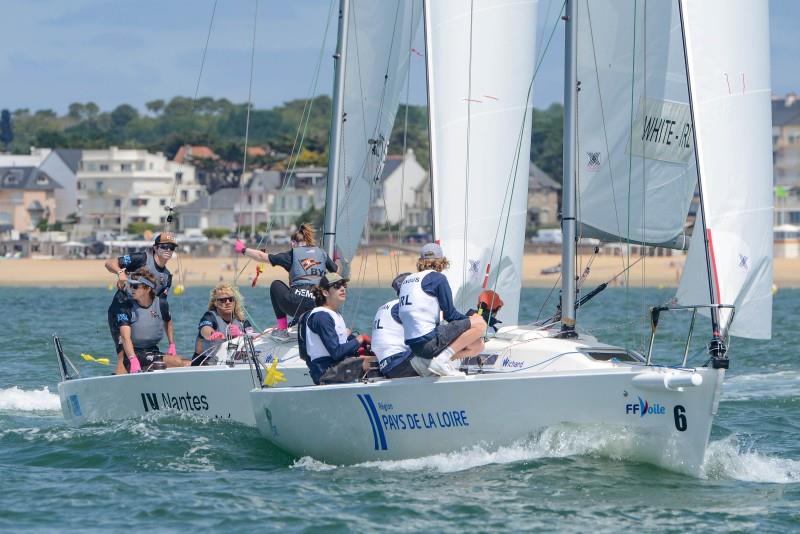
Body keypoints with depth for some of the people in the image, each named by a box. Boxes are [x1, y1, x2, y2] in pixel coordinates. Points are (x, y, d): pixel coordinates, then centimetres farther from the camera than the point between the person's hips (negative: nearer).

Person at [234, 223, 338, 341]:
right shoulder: (322, 253, 16)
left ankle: (282, 329, 21)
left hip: (297, 305, -3)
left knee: (276, 285, 26)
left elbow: (262, 257, 12)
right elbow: (337, 271, 29)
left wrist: (243, 250, 28)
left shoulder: (292, 254, 9)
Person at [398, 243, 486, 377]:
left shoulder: (406, 280, 20)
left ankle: (425, 361, 3)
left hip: (413, 345, 8)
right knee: (479, 323, -8)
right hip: (428, 340, -8)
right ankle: (442, 359, -13)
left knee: (478, 346, 14)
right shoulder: (437, 278, -3)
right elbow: (450, 315, -3)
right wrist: (470, 319, 17)